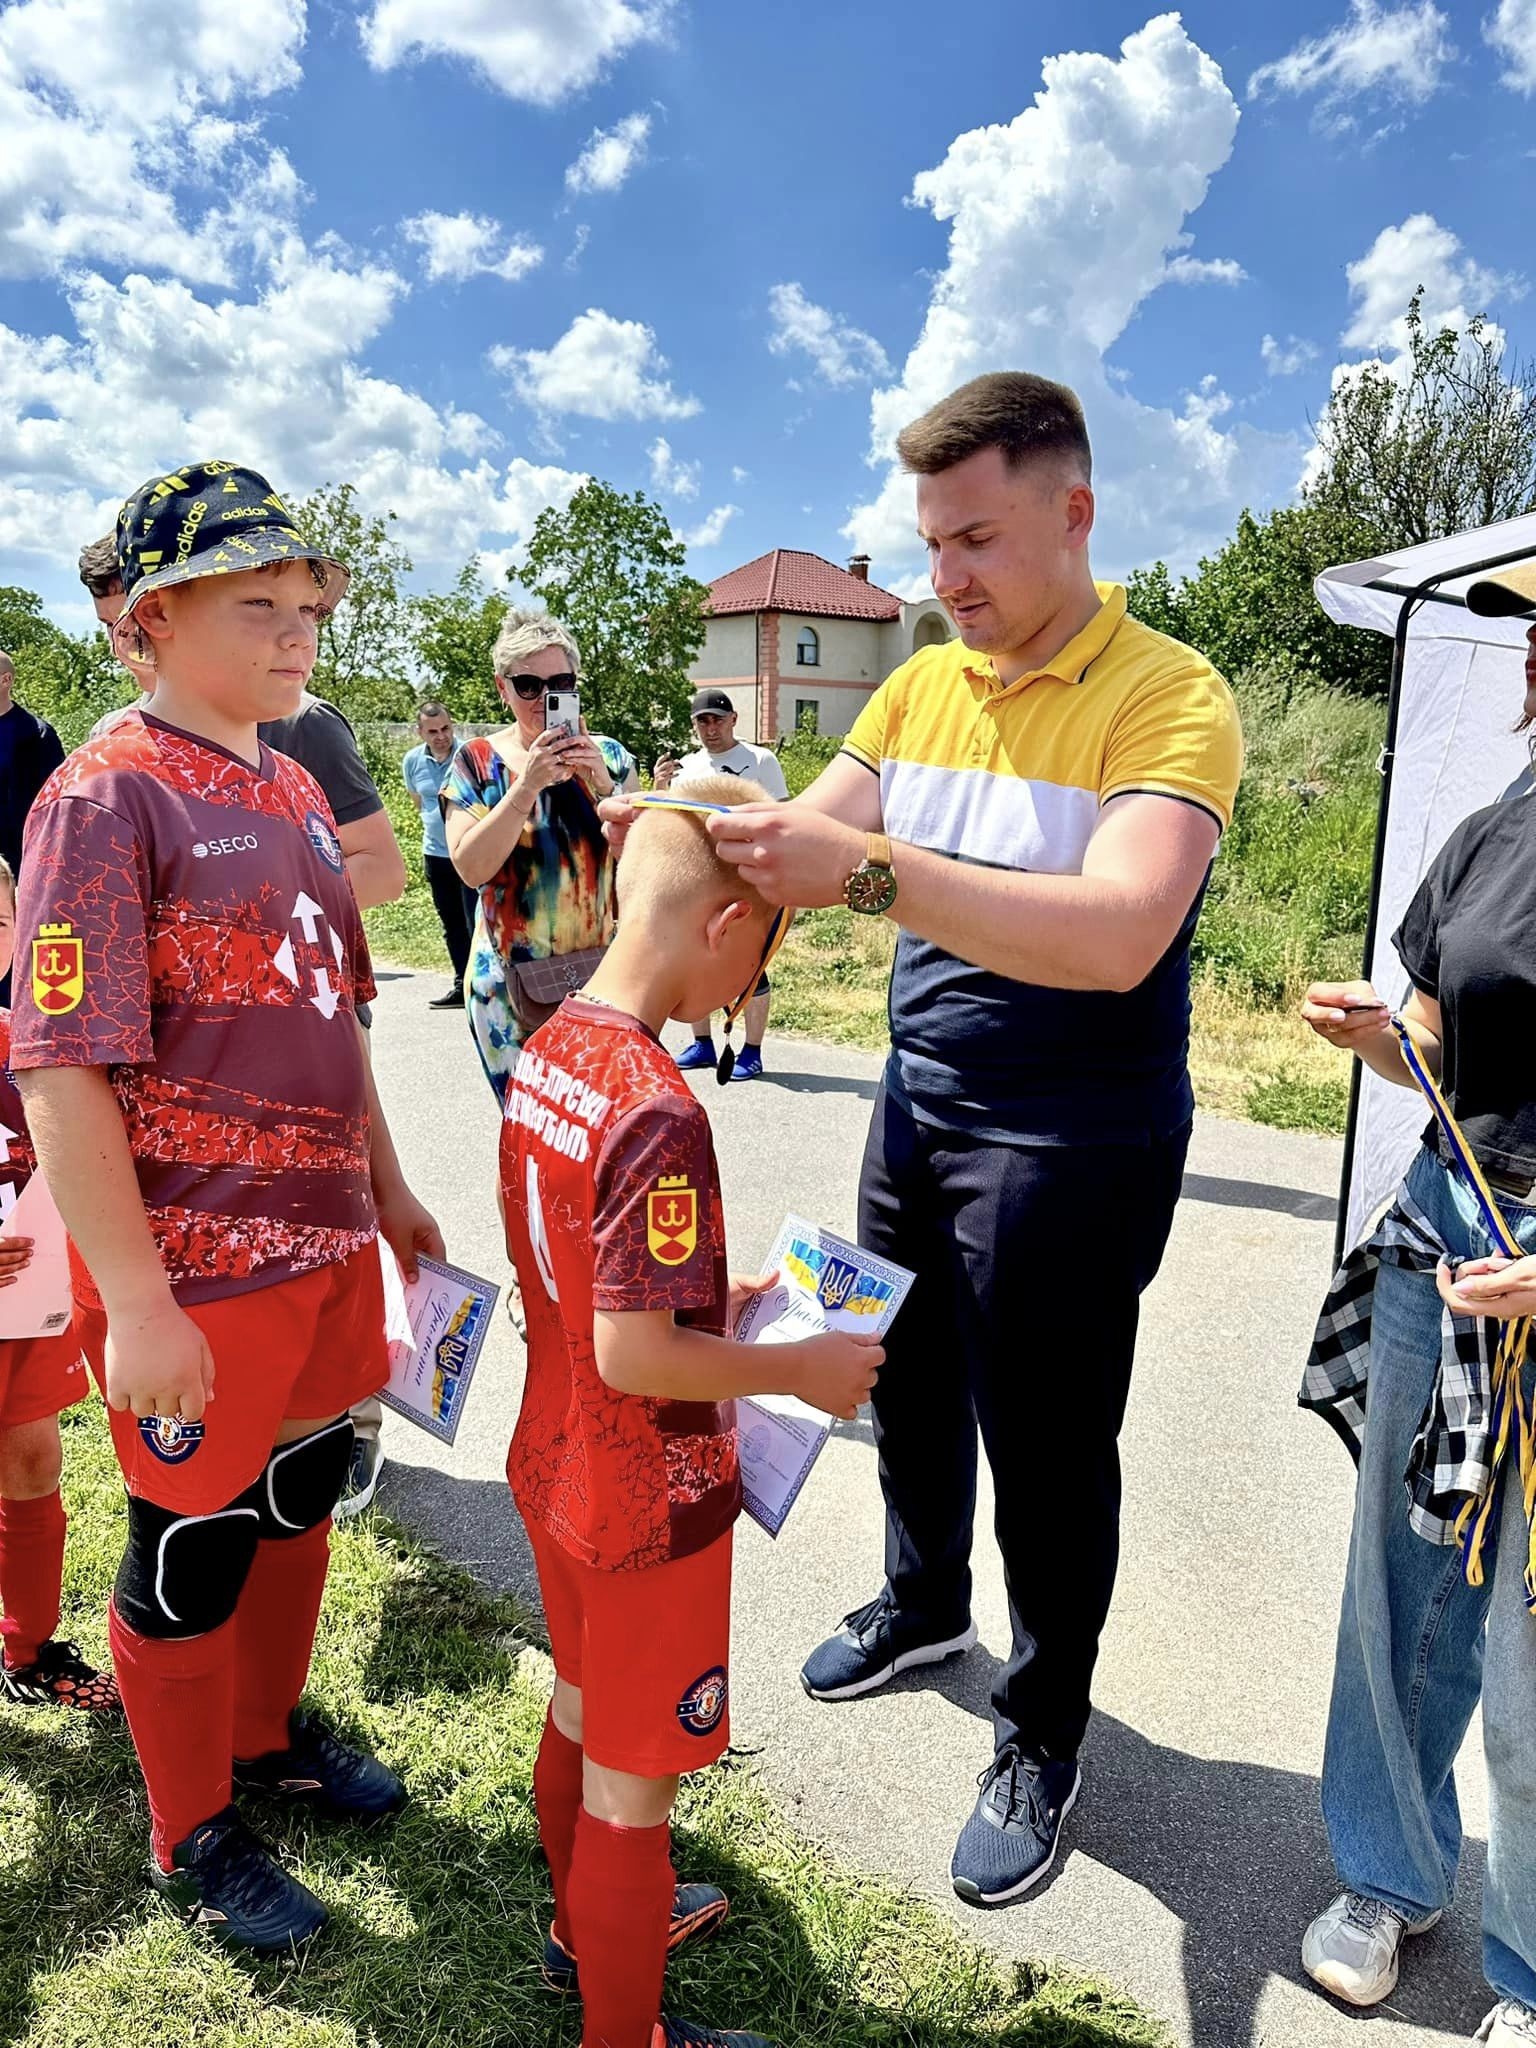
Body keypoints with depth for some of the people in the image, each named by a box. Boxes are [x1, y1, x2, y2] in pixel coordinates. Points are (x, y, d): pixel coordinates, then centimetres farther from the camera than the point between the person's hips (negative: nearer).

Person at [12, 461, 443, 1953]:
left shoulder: (291, 789, 9)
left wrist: (388, 1185, 17)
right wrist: (134, 1303, -20)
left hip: (327, 1236, 7)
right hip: (197, 1267, -7)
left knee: (299, 1496, 22)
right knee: (192, 1546, 12)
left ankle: (272, 1733, 48)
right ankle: (190, 1836, 36)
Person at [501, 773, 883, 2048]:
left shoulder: (548, 1051, -3)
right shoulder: (656, 1109, -31)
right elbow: (633, 1355, -29)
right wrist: (801, 1369, -17)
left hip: (555, 1469, 9)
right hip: (647, 1511, -8)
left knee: (581, 1714, 29)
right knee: (632, 1786, 14)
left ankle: (589, 1927, 53)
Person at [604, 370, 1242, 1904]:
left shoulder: (1169, 697, -17)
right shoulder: (920, 686, 4)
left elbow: (1118, 935, -32)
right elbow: (802, 849, -1)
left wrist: (869, 869, -41)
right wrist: (700, 844, -23)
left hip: (1073, 1144, -6)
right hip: (919, 1105, 6)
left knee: (1046, 1448, 8)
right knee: (907, 1388, 22)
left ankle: (1042, 1736, 33)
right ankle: (922, 1604, 50)